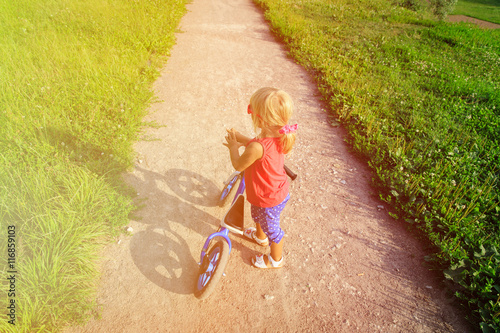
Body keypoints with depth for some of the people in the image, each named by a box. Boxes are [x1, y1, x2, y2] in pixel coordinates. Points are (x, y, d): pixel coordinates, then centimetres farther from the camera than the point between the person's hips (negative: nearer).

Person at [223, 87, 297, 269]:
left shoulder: (257, 148, -42)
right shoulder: (279, 137, -15)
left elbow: (238, 165, -22)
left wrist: (233, 146, -6)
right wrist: (242, 139, 2)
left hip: (269, 199, -8)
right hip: (279, 190, 8)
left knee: (272, 228, 19)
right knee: (256, 212, 36)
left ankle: (276, 259, 47)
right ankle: (260, 236, 66)